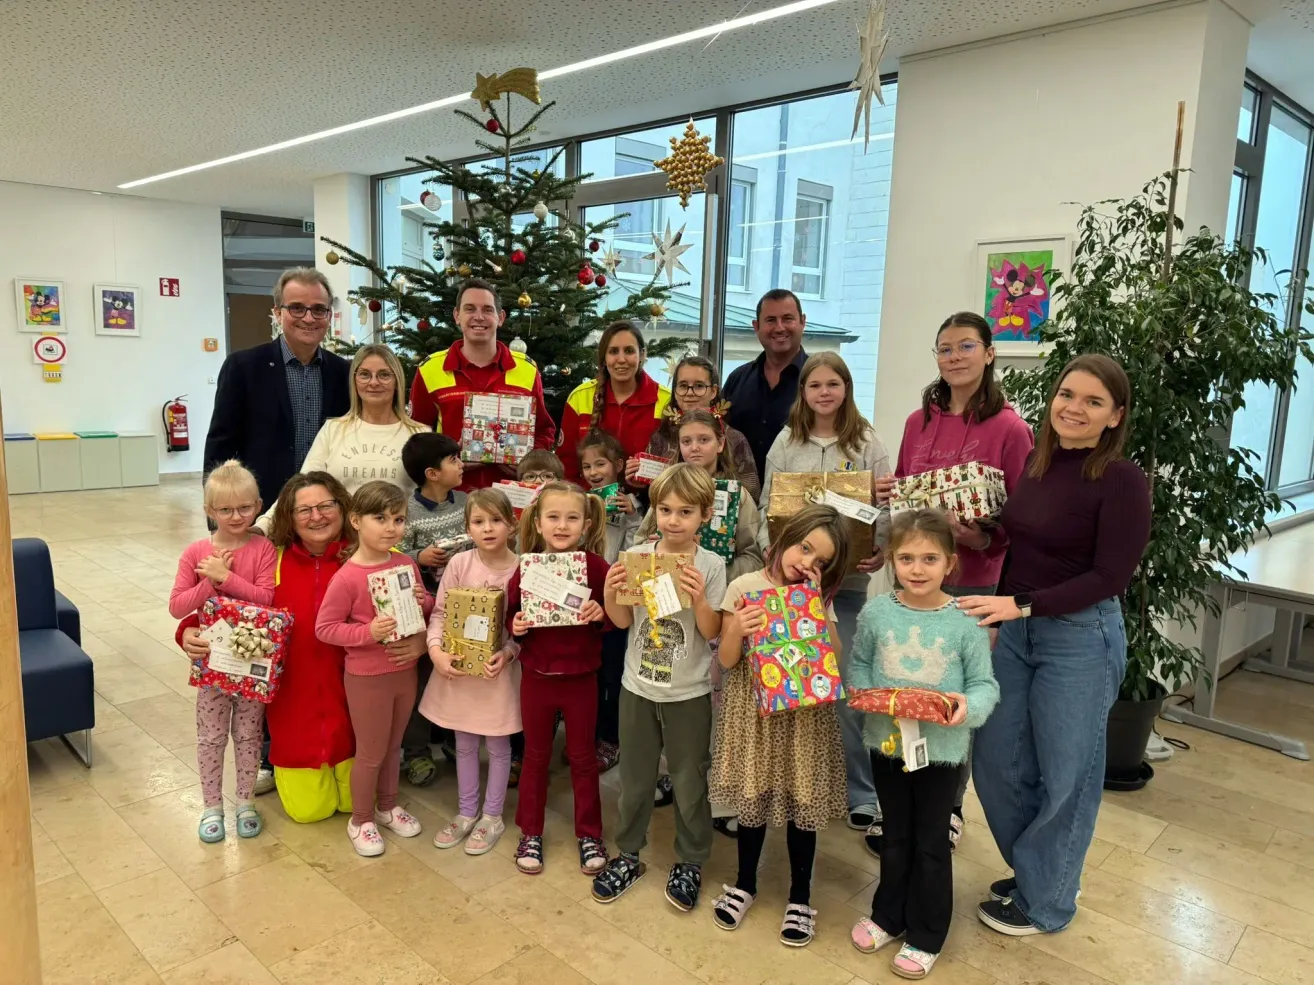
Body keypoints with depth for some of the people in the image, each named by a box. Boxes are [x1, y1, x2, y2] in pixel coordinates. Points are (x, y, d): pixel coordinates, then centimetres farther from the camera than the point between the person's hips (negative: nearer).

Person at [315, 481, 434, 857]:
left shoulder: (407, 564, -3)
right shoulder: (347, 577, -20)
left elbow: (428, 605, 11)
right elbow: (324, 628, -17)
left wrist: (423, 600, -12)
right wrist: (367, 632, -29)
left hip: (406, 670, 5)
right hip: (367, 678, -5)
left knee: (393, 745, 22)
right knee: (371, 752, 10)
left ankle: (387, 805, 43)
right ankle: (360, 819, 31)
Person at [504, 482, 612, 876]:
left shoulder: (595, 566, -11)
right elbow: (511, 613, 4)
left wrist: (601, 613, -24)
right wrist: (515, 625, -17)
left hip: (581, 676, -1)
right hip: (537, 675, 1)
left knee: (583, 757, 14)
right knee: (535, 755, 17)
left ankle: (589, 834, 30)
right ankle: (530, 832, 33)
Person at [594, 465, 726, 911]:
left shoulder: (711, 566, -11)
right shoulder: (637, 557, -6)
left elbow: (711, 632, -11)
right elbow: (623, 621, 1)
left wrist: (699, 598, -28)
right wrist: (610, 593, -17)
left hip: (689, 692, -2)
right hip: (638, 685, 2)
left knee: (689, 781, 12)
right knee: (634, 776, 17)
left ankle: (690, 863, 31)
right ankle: (628, 855, 36)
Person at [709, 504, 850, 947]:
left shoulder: (820, 597, 1)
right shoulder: (744, 587, -7)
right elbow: (727, 661, -6)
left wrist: (815, 605, -16)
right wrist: (736, 631, -26)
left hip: (804, 712, 1)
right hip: (754, 709, -1)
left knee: (802, 801, 9)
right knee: (752, 798, 12)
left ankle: (799, 896, 29)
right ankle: (745, 884, 34)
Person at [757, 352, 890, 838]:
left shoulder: (868, 444, 0)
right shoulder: (786, 441, 6)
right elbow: (768, 504, 6)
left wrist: (881, 552, -18)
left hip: (847, 578, -2)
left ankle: (862, 795, 14)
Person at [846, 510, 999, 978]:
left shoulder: (966, 620, -15)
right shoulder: (875, 613, -8)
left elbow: (984, 684, -9)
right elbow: (859, 664, 6)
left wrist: (969, 706, -29)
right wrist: (858, 691, -12)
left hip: (941, 747, -2)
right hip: (886, 741, 3)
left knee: (930, 841, 13)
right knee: (895, 835, 21)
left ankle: (926, 936, 32)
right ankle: (888, 916, 42)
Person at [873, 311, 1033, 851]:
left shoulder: (1009, 428, -9)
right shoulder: (919, 422, 7)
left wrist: (985, 537, -24)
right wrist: (885, 494, -4)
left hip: (972, 582, -4)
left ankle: (948, 808, 30)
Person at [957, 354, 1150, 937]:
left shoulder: (1122, 480, -14)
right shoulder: (1036, 465, 5)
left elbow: (1110, 577, -17)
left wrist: (1020, 605, -22)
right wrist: (1000, 617, 9)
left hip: (1081, 638, -6)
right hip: (1016, 631, 7)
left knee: (1064, 775, 10)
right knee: (996, 762, 15)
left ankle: (1044, 902, 30)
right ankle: (1031, 871, 39)